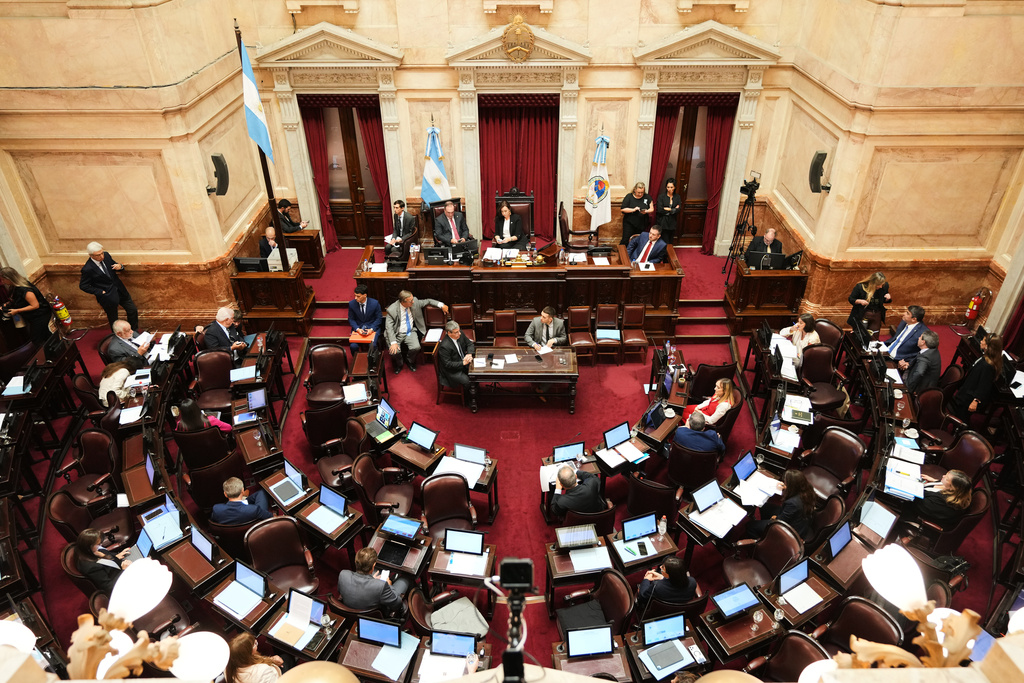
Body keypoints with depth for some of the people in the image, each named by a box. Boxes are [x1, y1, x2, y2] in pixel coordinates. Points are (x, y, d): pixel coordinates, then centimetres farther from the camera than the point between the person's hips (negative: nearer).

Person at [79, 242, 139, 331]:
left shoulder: (106, 256, -8)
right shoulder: (87, 269, -23)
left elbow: (115, 265, 9)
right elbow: (83, 286, -11)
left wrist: (120, 267, -16)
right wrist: (100, 292, -16)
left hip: (120, 290, 6)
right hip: (108, 296, -6)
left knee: (133, 311, 16)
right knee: (114, 321, 13)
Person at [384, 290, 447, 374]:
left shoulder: (415, 302, -9)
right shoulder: (392, 310, -19)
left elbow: (427, 301, 7)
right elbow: (389, 327, -18)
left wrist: (441, 305, -4)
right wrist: (393, 342, -29)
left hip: (410, 332, 3)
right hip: (397, 334, -2)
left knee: (416, 347, -25)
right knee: (394, 351, -26)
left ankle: (410, 361, 10)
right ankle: (399, 365, 11)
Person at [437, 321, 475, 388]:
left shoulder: (459, 334, -8)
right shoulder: (444, 346, -29)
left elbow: (469, 344, 6)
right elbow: (447, 364, -24)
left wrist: (469, 354, -14)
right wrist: (463, 363, -30)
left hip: (463, 361, 8)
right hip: (451, 370, -8)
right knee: (468, 381, -24)